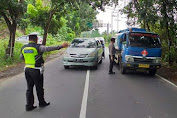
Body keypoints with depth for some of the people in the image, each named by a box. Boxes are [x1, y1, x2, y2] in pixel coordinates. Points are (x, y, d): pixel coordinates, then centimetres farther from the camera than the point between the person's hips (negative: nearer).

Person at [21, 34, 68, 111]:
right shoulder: (38, 47, -13)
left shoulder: (23, 48, 6)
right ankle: (41, 103, 27)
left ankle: (29, 105, 13)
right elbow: (48, 48, -27)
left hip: (27, 69, 6)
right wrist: (61, 46, -32)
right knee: (39, 88, 11)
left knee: (29, 88, 12)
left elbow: (22, 57, 22)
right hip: (36, 70, -5)